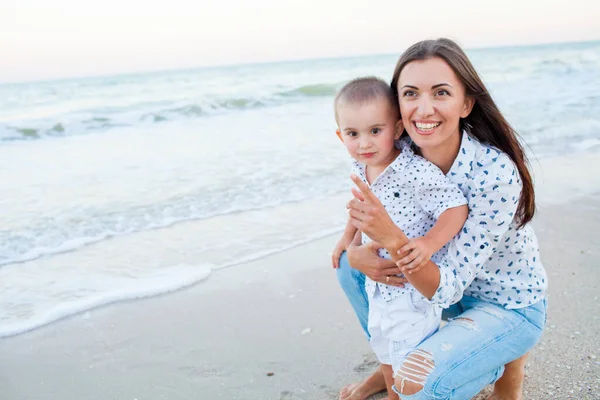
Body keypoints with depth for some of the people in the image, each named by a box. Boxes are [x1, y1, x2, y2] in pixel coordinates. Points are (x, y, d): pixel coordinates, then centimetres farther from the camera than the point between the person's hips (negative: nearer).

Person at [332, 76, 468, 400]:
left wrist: (430, 242, -40)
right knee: (384, 348, 26)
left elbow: (456, 207, -27)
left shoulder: (417, 172, -27)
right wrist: (349, 236, 27)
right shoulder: (360, 170, -3)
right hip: (379, 282, 8)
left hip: (414, 287, -8)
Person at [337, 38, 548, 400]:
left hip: (509, 306, -6)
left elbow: (447, 289, -31)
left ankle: (506, 366, 5)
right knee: (351, 264, 1)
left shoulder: (495, 173, -32)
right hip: (450, 280, 6)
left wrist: (391, 238, -46)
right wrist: (358, 253, -23)